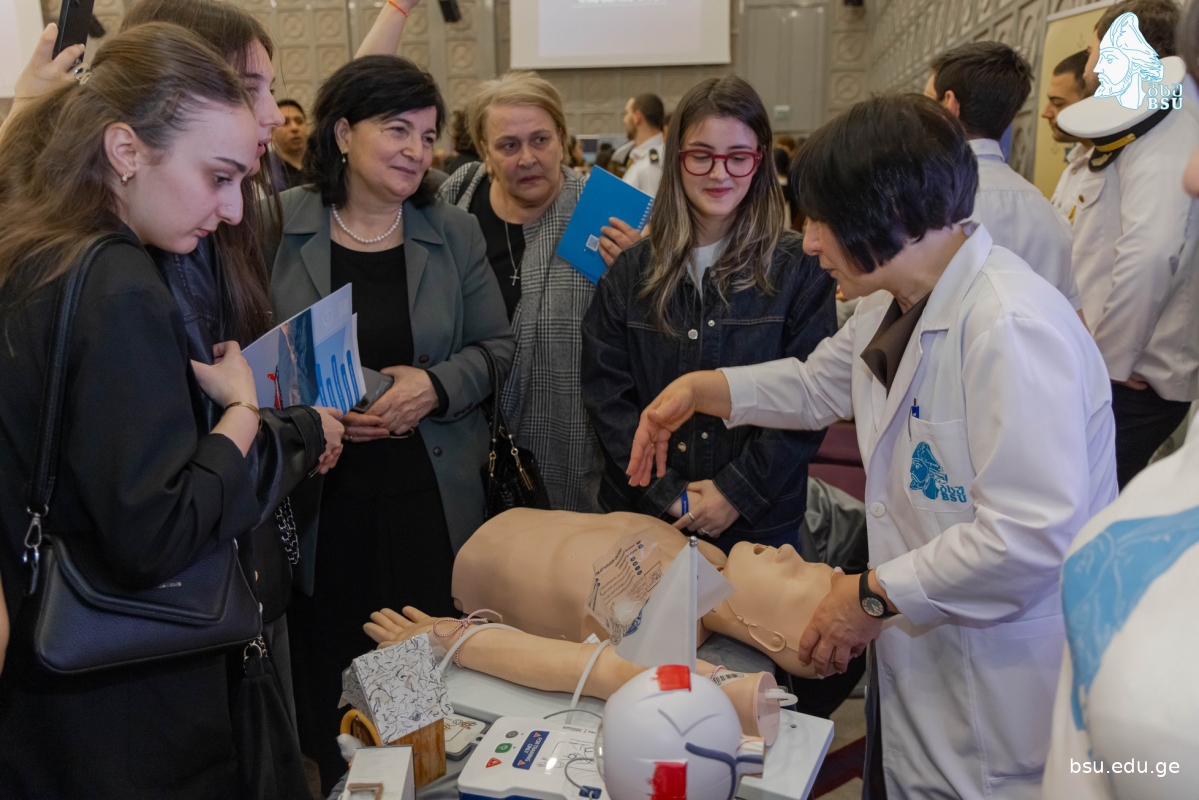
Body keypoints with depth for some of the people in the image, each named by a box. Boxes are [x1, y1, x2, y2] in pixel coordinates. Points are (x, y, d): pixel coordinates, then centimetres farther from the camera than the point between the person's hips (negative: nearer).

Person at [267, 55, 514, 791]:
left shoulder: (454, 232, 5)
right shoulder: (276, 227, -2)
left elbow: (496, 347, 7)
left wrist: (437, 386, -11)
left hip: (429, 492, 2)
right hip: (316, 492, -1)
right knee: (319, 665, 9)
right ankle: (324, 778, 34)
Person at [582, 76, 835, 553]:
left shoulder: (798, 268, -4)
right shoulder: (630, 271, 1)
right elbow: (606, 395, -2)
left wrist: (737, 493, -14)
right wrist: (666, 495, -11)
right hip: (642, 515, 2)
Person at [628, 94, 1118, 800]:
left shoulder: (1013, 328, -28)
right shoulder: (896, 304, 4)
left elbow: (1034, 535, -31)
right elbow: (818, 384, 21)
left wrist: (875, 595, -21)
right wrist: (702, 388, 8)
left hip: (1003, 688, -8)